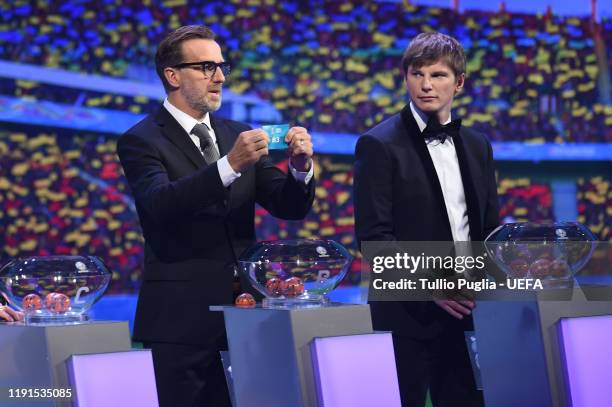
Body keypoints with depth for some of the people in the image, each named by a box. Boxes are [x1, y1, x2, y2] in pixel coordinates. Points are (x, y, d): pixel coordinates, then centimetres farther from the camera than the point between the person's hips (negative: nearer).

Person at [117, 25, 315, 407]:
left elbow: (290, 206, 8)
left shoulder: (239, 135, 13)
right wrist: (231, 165, -32)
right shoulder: (141, 141, -3)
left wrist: (300, 166, -13)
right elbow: (160, 204, -22)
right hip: (180, 319, -4)